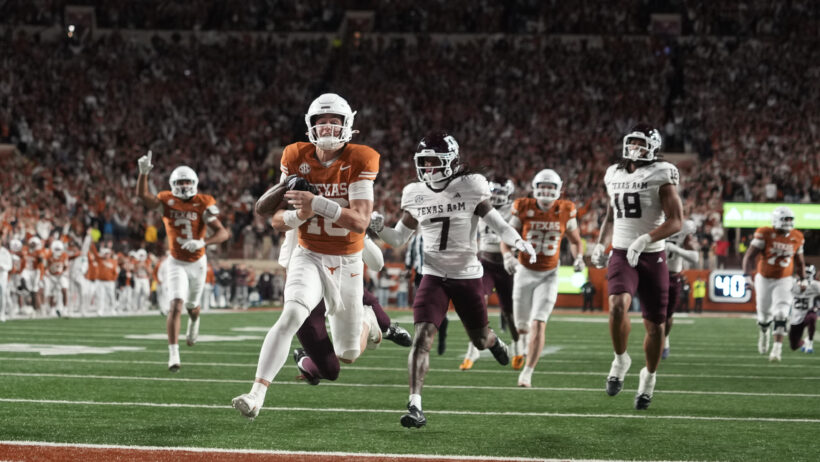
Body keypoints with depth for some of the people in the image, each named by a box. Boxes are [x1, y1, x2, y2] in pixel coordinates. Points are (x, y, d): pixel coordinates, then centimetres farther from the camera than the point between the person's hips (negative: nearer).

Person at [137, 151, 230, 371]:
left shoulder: (203, 204, -12)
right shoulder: (167, 201, -9)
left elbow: (222, 233, -18)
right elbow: (143, 195, -28)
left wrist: (201, 242, -34)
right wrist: (144, 172, -43)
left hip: (197, 262, 1)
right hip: (176, 263, -1)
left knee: (192, 305, 21)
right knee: (176, 305, -18)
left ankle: (194, 323, 60)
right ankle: (173, 354, -18)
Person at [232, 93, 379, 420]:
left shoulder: (359, 161, -12)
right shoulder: (297, 159, -5)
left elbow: (360, 221, -22)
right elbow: (277, 221, -2)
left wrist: (318, 203, -34)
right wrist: (299, 215, -24)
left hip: (348, 262, 0)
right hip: (309, 257, 0)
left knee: (347, 356, 11)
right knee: (291, 315, -30)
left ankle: (365, 323, 47)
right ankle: (257, 394, -31)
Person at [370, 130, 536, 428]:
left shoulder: (470, 187, -9)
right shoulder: (416, 195, 1)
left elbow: (497, 224, -7)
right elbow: (399, 240, 9)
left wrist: (518, 242, -26)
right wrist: (377, 227, -10)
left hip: (468, 275, -1)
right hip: (434, 276, 1)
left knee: (480, 340, 13)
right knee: (422, 337, -17)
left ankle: (494, 341, 53)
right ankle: (415, 406, -18)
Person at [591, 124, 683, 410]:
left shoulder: (661, 175, -7)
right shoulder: (614, 174, 9)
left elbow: (675, 221, -13)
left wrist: (645, 239, -26)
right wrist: (601, 245, 11)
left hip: (652, 257, -2)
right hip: (621, 255, 2)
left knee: (654, 325, 5)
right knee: (617, 306, -26)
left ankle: (649, 376, 28)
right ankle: (620, 360, -4)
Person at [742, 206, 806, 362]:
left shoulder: (796, 238, -3)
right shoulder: (765, 234, -15)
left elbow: (799, 262, 13)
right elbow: (750, 256, -15)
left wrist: (803, 279, 9)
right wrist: (747, 275, -24)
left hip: (784, 280, 1)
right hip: (764, 279, -1)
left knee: (781, 314, -17)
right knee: (764, 314, 12)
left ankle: (777, 347, -19)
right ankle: (764, 331, 46)